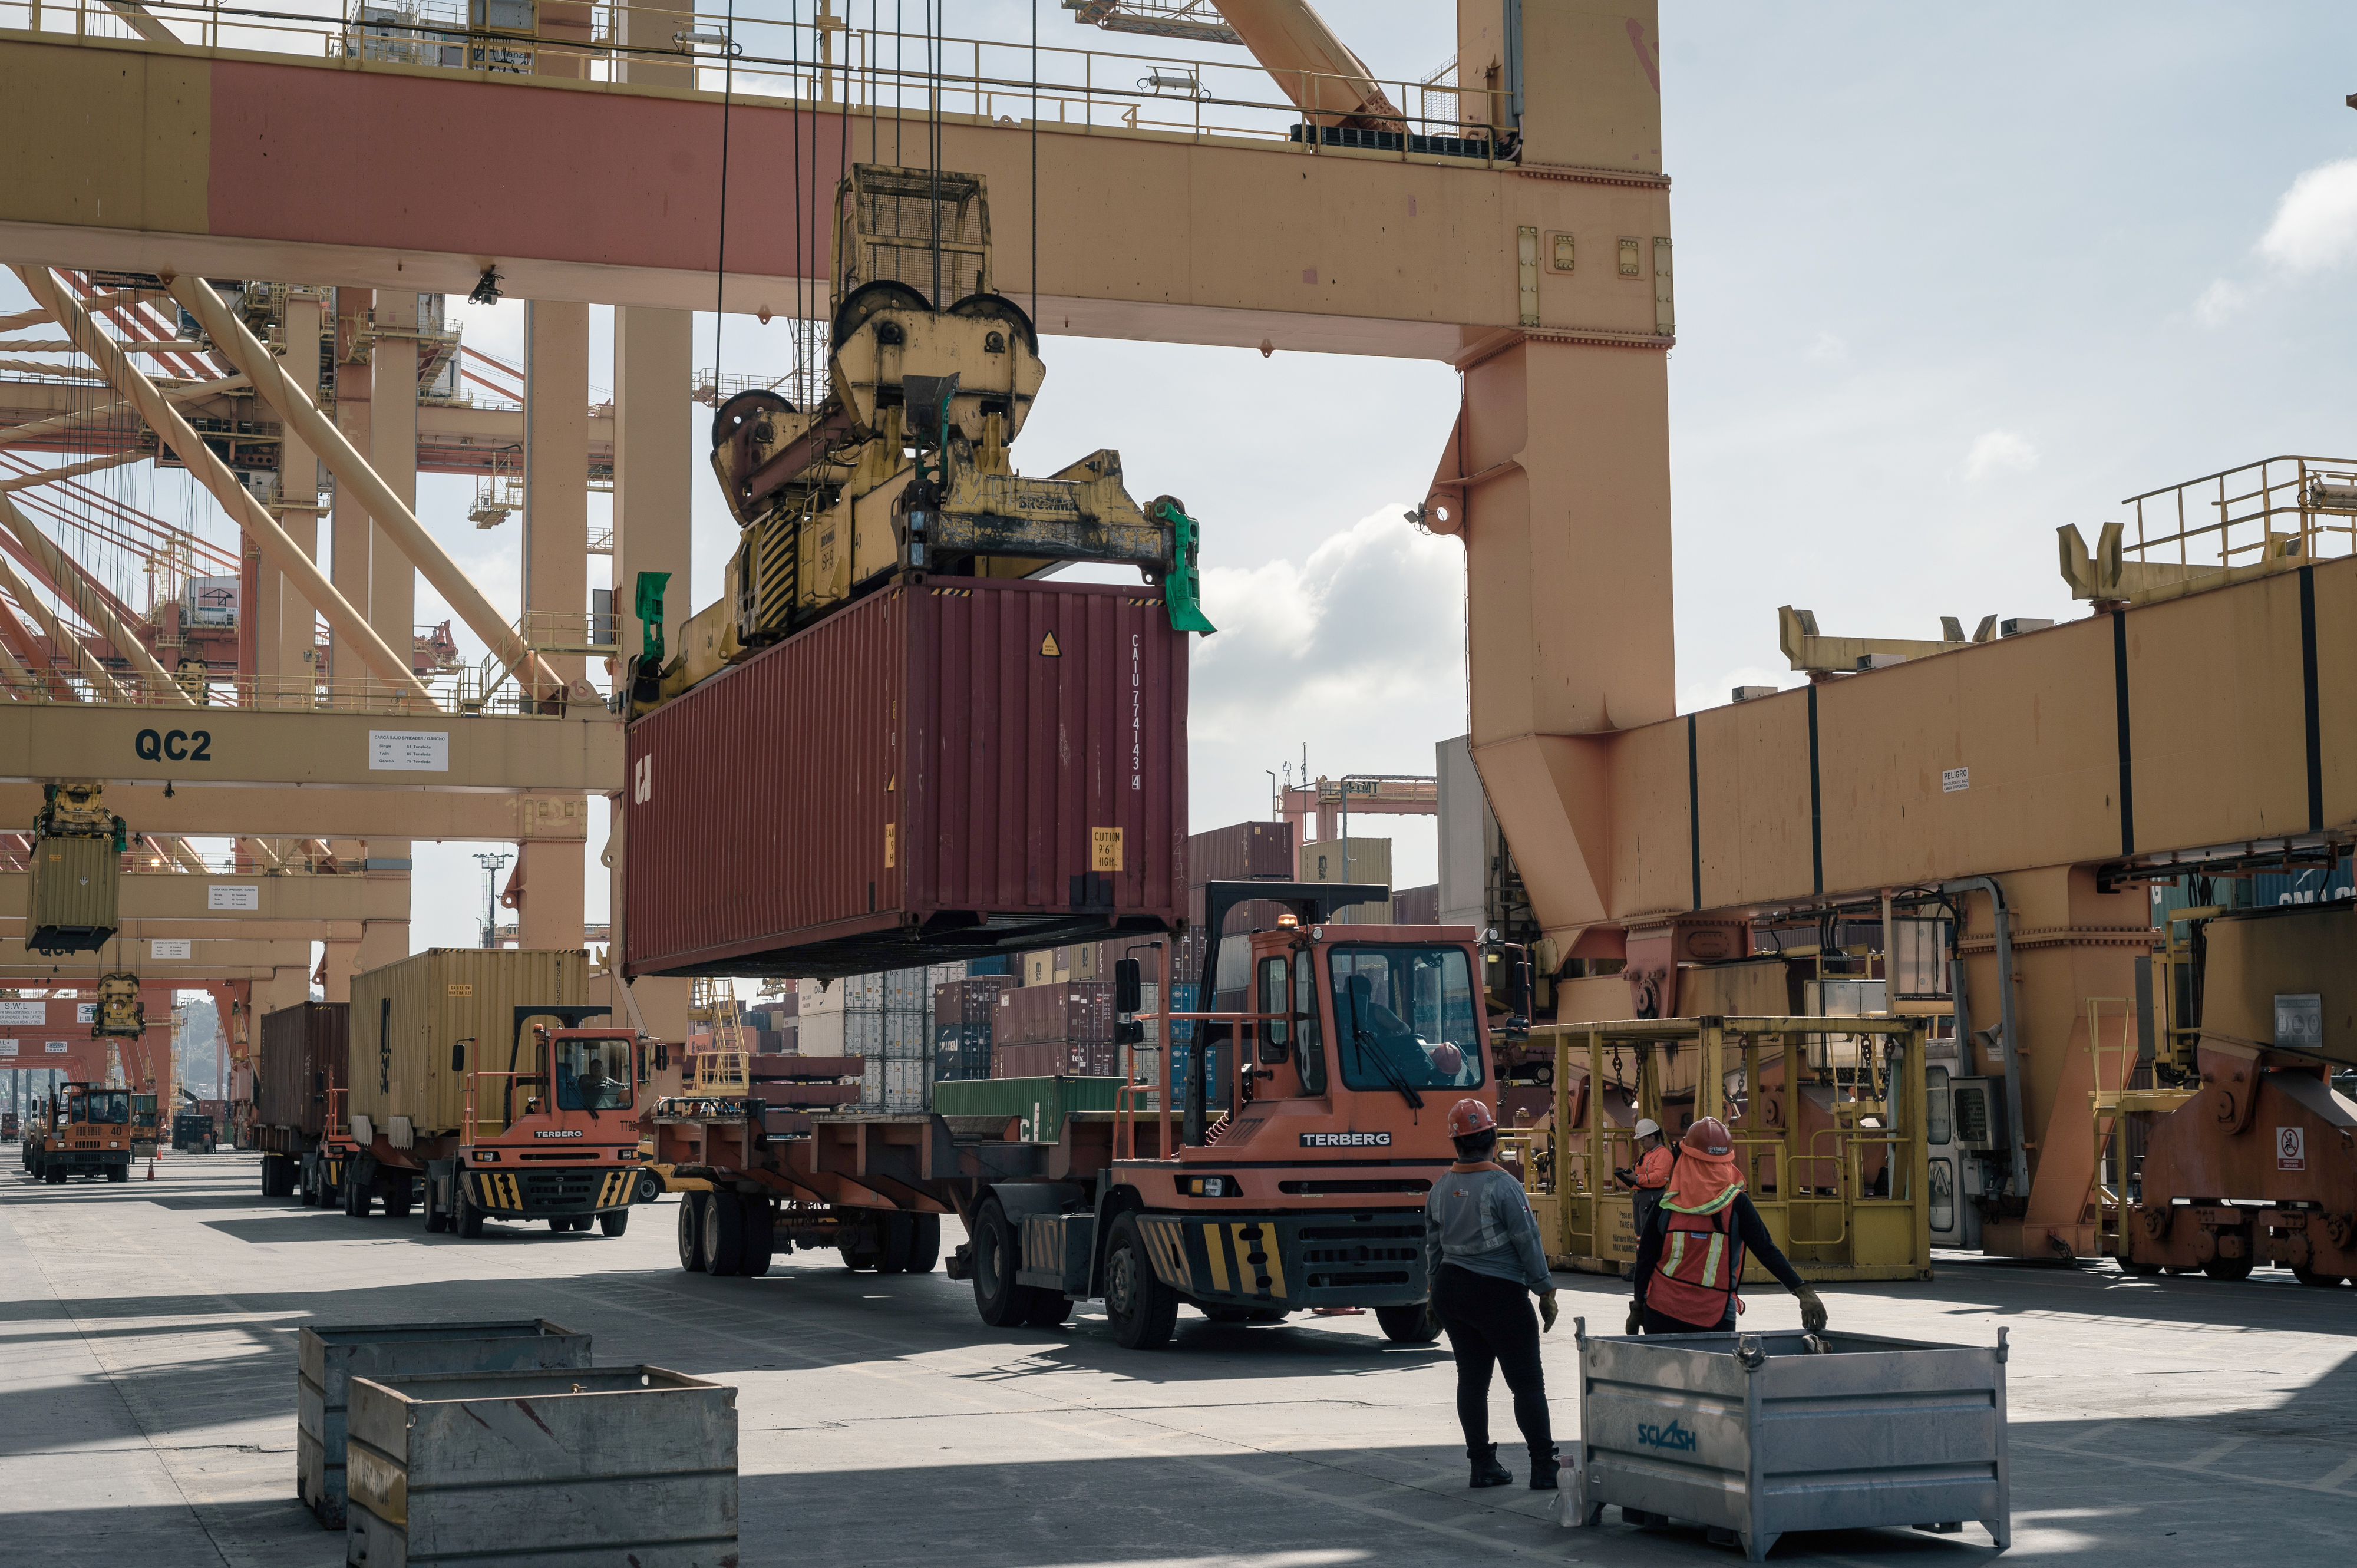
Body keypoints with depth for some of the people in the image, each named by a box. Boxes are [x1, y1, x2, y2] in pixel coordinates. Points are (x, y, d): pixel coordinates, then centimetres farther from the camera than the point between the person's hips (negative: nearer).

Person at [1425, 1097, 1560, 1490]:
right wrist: (1546, 1291, -2)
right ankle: (1544, 1468, -1)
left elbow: (1433, 1246, 13)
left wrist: (1435, 1291, 23)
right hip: (1500, 1294, -6)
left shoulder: (1440, 1189, 5)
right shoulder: (1503, 1186, -14)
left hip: (1451, 1288, 6)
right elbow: (1528, 1242, -11)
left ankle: (1482, 1465, 15)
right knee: (1527, 1382, 0)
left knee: (1472, 1378, 12)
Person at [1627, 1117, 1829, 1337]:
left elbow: (1645, 1259, 0)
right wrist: (1804, 1292, -11)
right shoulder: (1737, 1204, -5)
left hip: (1662, 1311, 1)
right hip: (1716, 1317, -1)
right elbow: (1767, 1252, -10)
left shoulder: (1665, 1203, -3)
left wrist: (1637, 1309, 8)